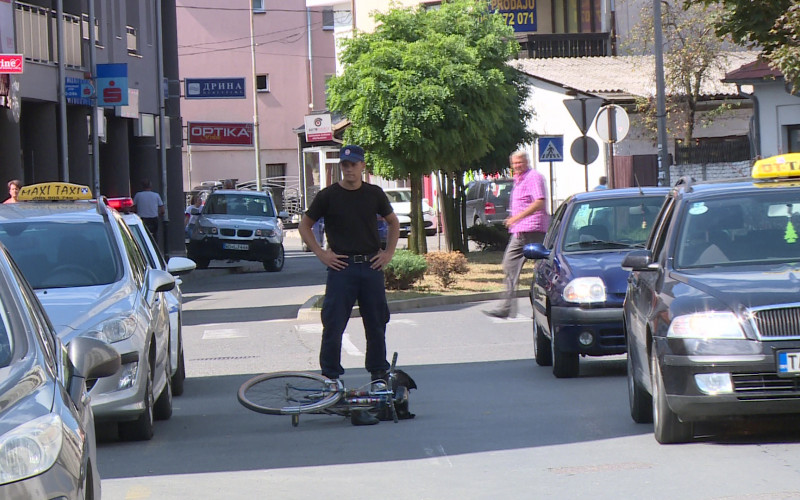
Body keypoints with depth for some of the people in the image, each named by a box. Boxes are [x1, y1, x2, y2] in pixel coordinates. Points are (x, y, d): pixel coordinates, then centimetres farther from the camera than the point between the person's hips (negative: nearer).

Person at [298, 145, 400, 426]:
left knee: (376, 325, 7)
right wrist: (321, 254, -3)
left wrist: (388, 252, 9)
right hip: (341, 267, -3)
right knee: (333, 326, -8)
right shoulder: (328, 196, 0)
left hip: (371, 266, 3)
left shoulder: (374, 194, 8)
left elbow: (393, 223, 21)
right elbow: (305, 226, 7)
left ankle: (379, 376, 19)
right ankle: (330, 378, -1)